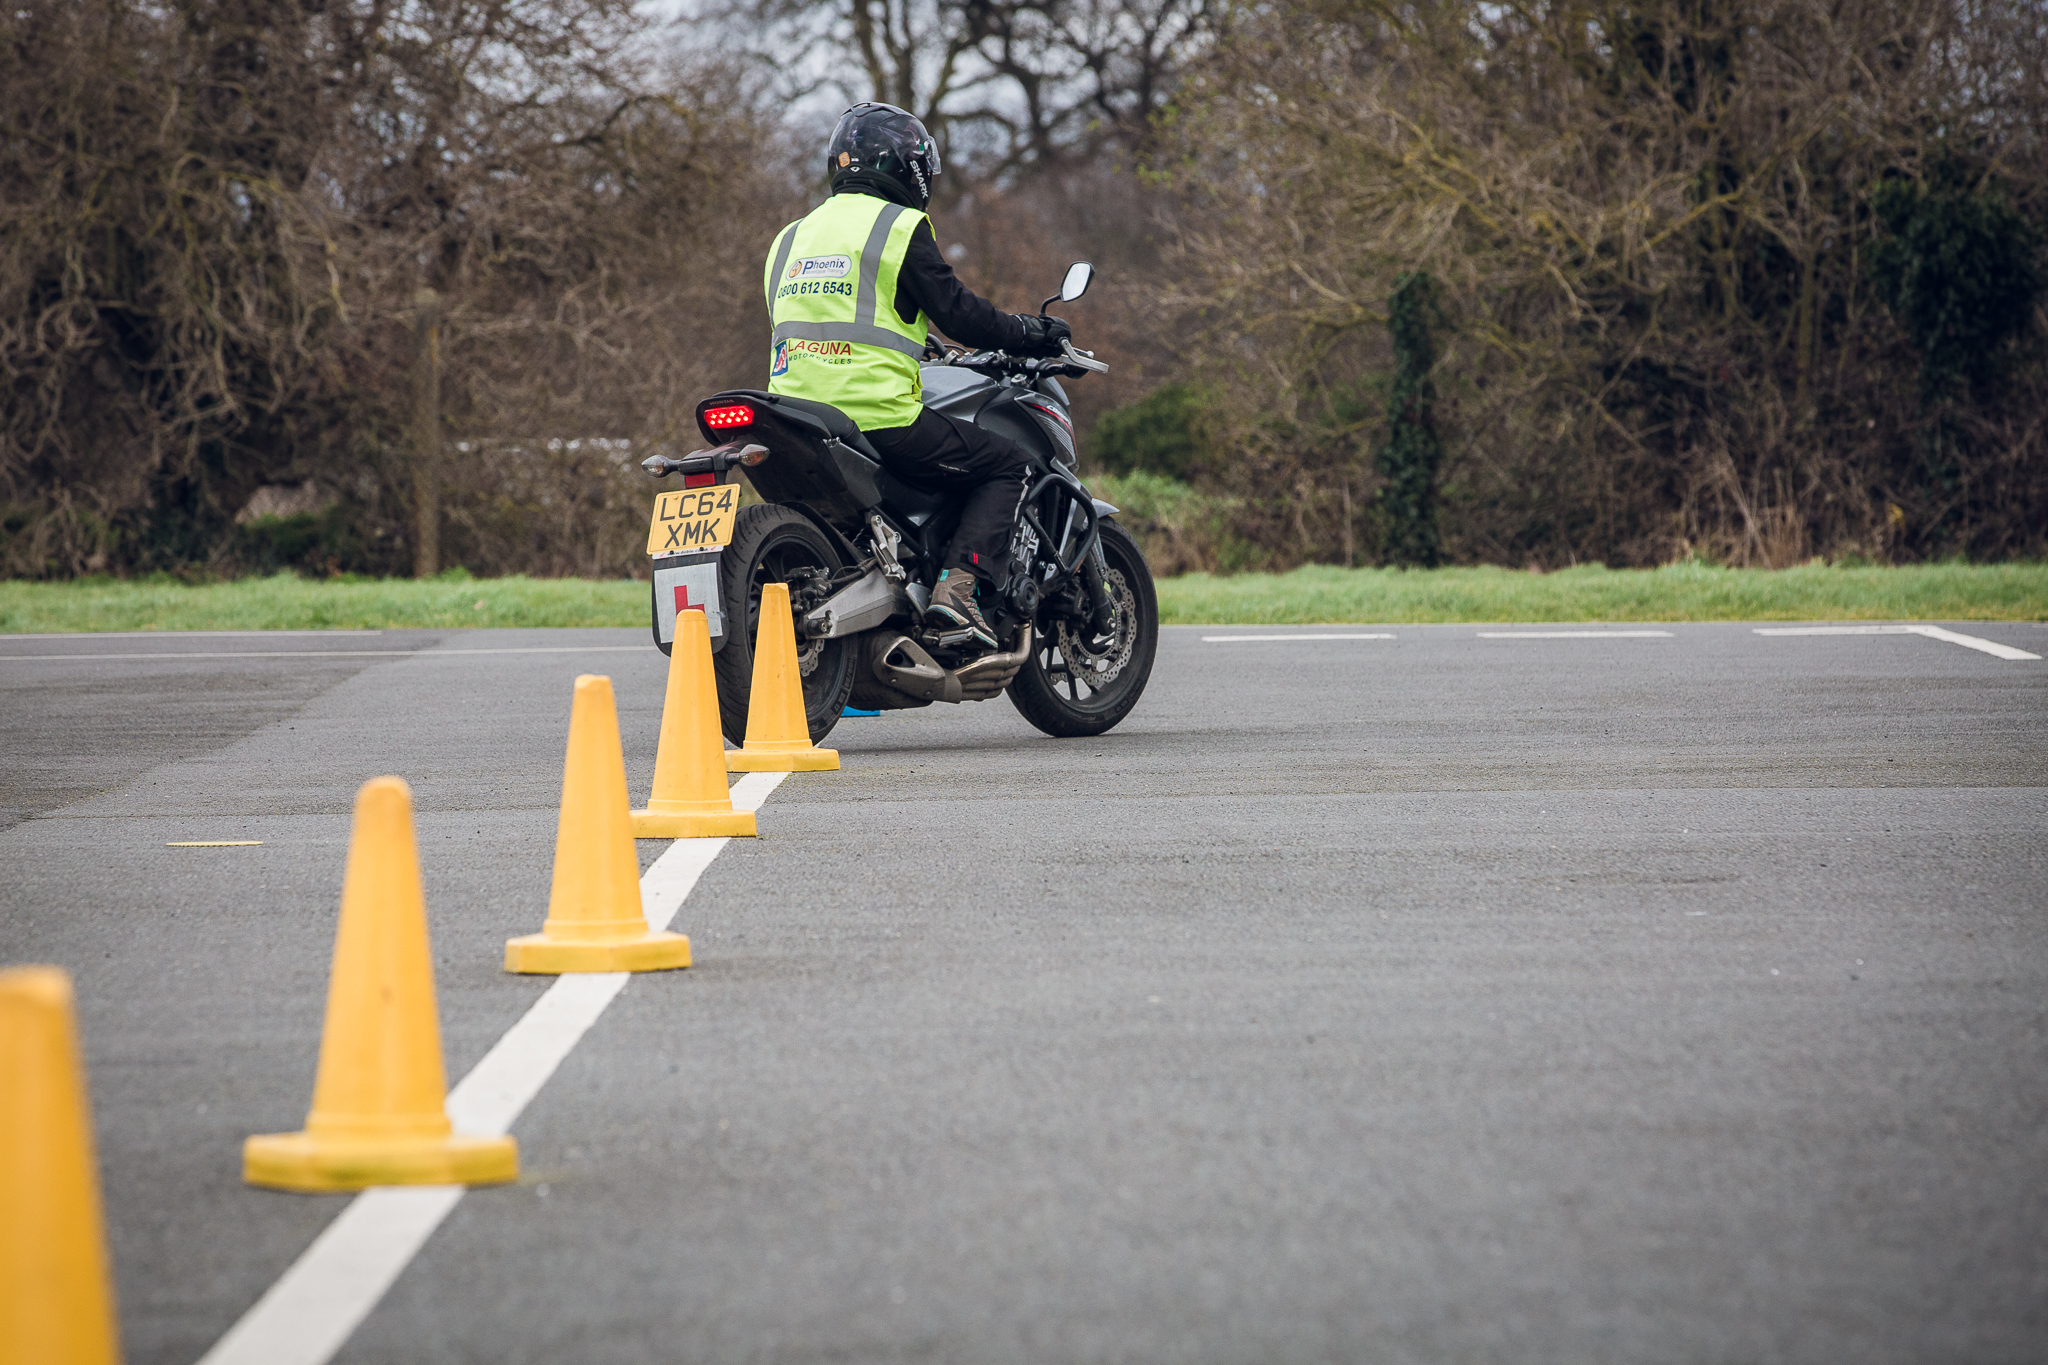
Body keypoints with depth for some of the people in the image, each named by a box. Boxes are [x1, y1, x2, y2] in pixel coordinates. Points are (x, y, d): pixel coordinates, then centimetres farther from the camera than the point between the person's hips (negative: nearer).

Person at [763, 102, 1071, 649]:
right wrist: (1028, 334, 12)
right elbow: (957, 312, -5)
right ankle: (956, 587, -12)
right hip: (879, 416, -7)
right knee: (1006, 466, 6)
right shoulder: (899, 228, -2)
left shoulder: (790, 238, 20)